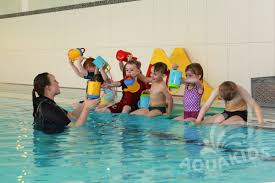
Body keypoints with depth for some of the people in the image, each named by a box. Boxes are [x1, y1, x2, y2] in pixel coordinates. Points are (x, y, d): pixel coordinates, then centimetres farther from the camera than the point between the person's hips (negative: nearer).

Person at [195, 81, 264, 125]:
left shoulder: (240, 91, -26)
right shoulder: (218, 90, -18)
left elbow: (256, 107, -25)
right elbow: (206, 106, -12)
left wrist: (261, 124, -35)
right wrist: (198, 121, -19)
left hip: (240, 114, -6)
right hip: (226, 113, 6)